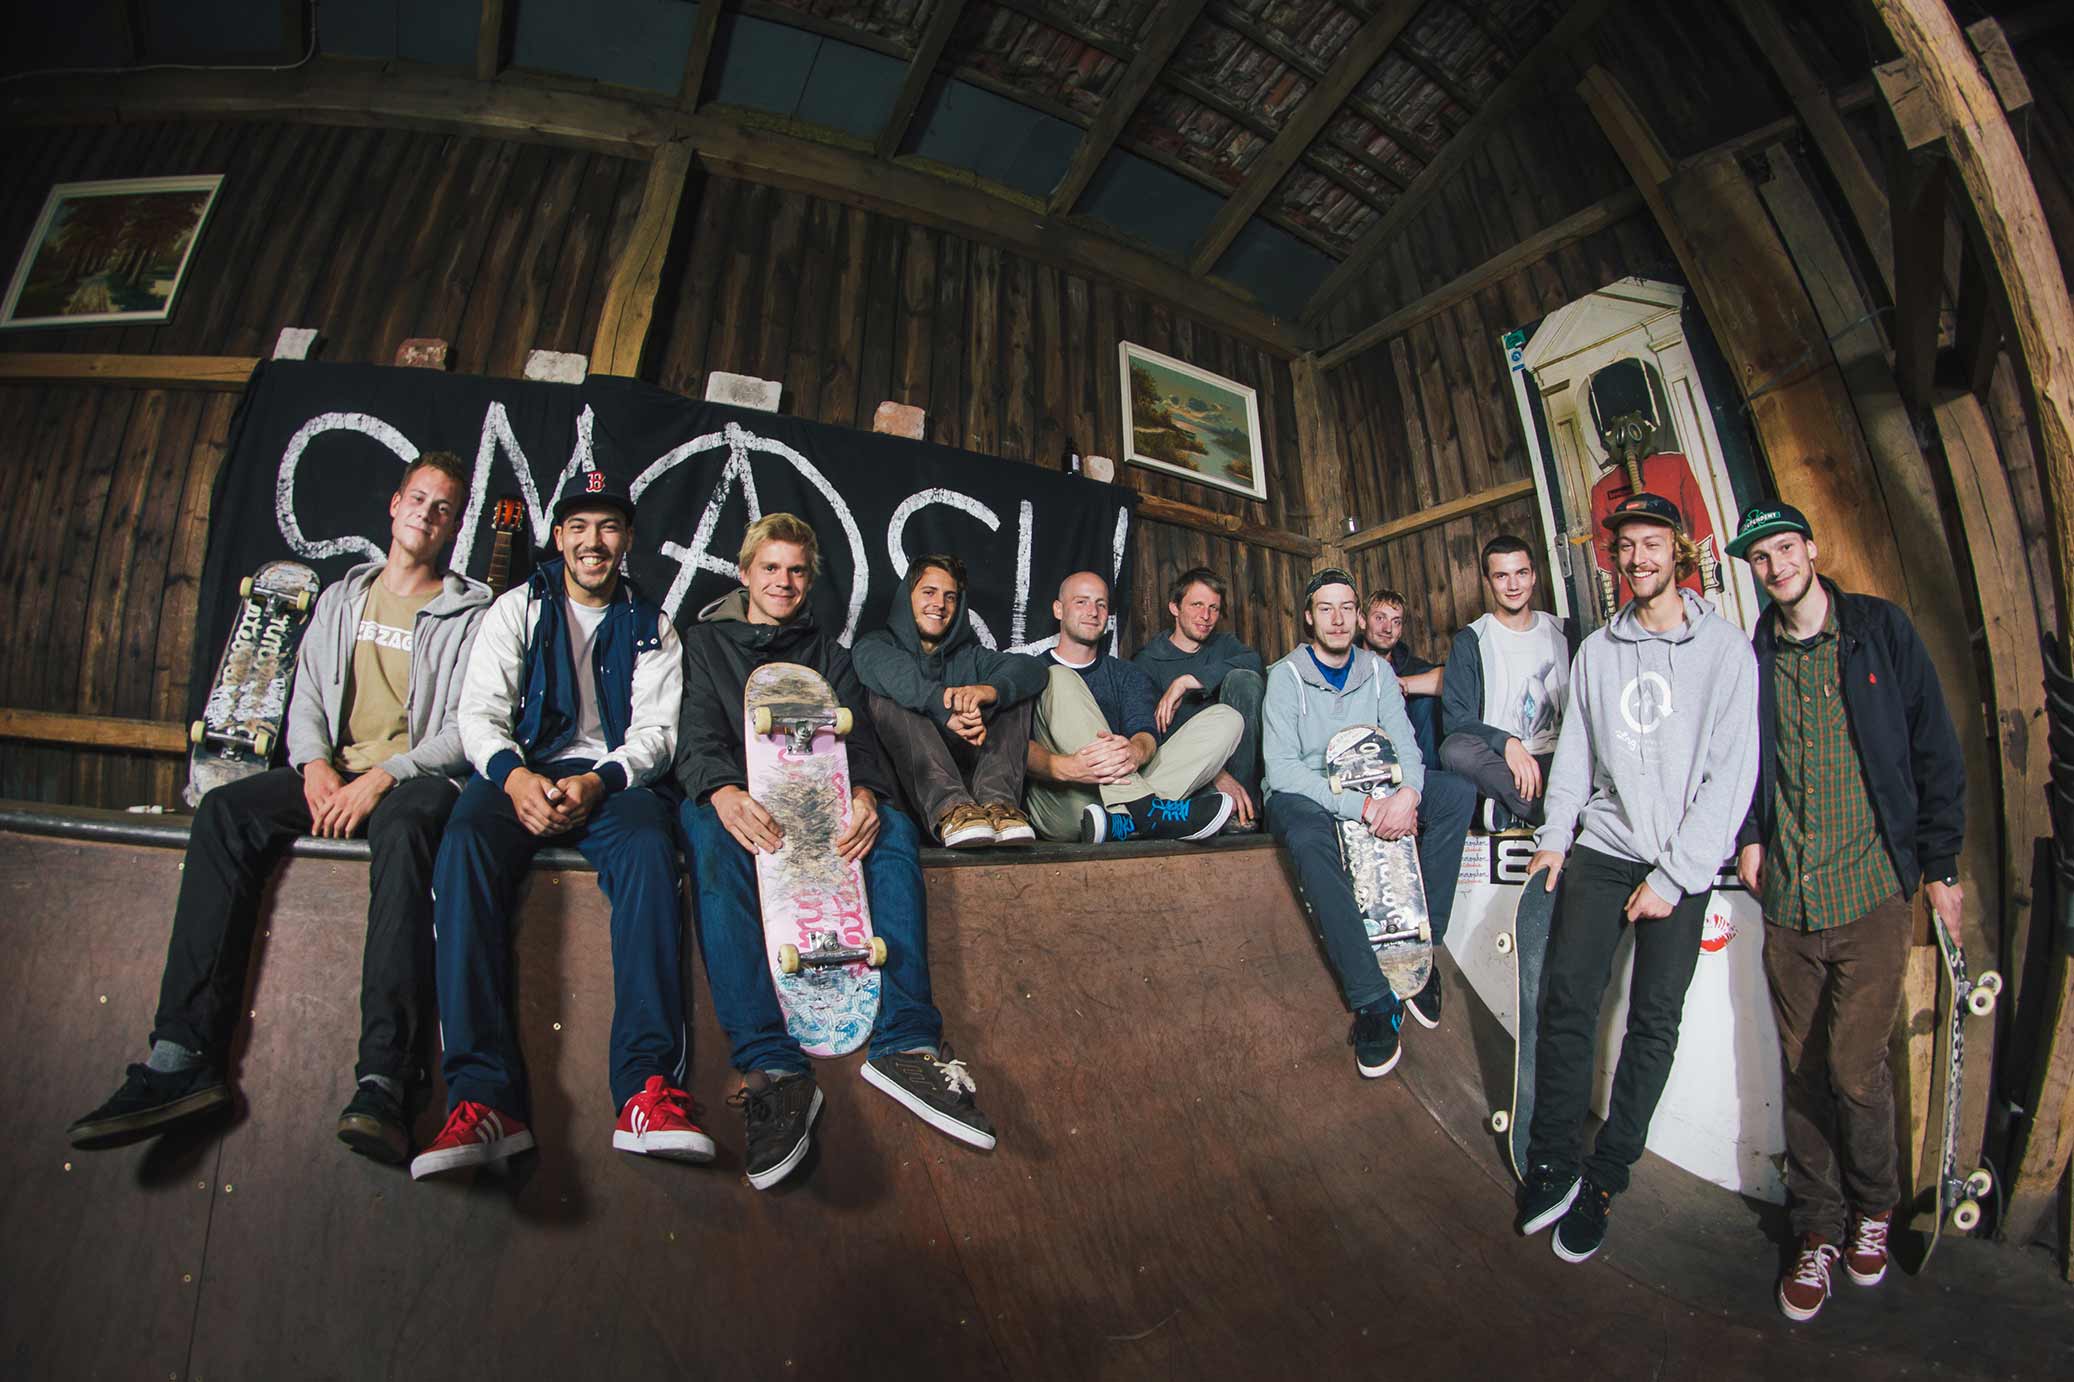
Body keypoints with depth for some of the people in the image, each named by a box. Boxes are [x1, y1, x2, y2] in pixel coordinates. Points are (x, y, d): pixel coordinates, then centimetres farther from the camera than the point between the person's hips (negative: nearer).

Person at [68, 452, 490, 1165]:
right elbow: (306, 696, 16)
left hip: (416, 777, -5)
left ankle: (383, 1080, -48)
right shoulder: (341, 598, 23)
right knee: (225, 809, -24)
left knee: (404, 826, -39)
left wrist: (383, 777, -17)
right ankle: (184, 1058, -25)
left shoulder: (472, 612, 6)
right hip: (333, 769, 6)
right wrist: (314, 763, -6)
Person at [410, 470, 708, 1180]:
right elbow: (480, 712, 5)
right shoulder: (517, 609, 16)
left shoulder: (651, 627, 16)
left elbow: (656, 729, 5)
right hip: (521, 771, 1)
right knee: (465, 848, -33)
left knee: (649, 848, -35)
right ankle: (483, 1096, -36)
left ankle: (649, 1091, -41)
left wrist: (597, 782, -16)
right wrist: (514, 775, -17)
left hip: (615, 777, -1)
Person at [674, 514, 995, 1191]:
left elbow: (856, 734, 5)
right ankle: (771, 1065, -44)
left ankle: (905, 1043, -35)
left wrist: (864, 792, -21)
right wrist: (724, 792, -27)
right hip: (731, 796, -2)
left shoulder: (827, 653, 22)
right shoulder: (706, 641, 16)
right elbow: (697, 735, -2)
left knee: (895, 829, -29)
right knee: (710, 836, -37)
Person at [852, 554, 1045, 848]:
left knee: (1018, 691, -6)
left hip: (969, 775, 3)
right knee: (887, 696, -22)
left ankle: (997, 802, -32)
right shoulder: (874, 646, 12)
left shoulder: (969, 655, 20)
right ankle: (950, 808, -44)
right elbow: (897, 675, -16)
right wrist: (946, 711, -35)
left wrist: (988, 690, -25)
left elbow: (1032, 668, -2)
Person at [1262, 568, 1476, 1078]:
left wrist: (1407, 793, -25)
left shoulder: (1377, 670, 7)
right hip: (1304, 795, -5)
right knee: (1308, 836, -39)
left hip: (1370, 787, 5)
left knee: (1458, 790, -17)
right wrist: (1360, 806, -28)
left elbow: (1404, 745, -1)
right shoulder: (1286, 675, -8)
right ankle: (1373, 999, -33)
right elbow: (1281, 769, -18)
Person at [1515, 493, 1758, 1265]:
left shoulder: (1725, 649, -2)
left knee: (1654, 1020, 0)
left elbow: (1732, 772, -7)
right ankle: (1554, 1165, 8)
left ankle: (1604, 1178, 13)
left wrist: (1673, 876, -11)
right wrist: (1555, 835, 2)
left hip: (1682, 859, -2)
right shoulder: (1597, 650, 9)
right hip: (1603, 845, 3)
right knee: (1567, 997, -4)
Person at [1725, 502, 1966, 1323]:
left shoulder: (1880, 630, 1)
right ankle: (1819, 1230, 25)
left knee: (1855, 1071, -1)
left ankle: (1874, 1207, 28)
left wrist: (1940, 864, 1)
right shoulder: (1753, 659, 7)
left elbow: (1935, 749, 2)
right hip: (1786, 901, 3)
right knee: (1804, 1073, 9)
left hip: (1870, 891, -2)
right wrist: (1747, 836, 5)